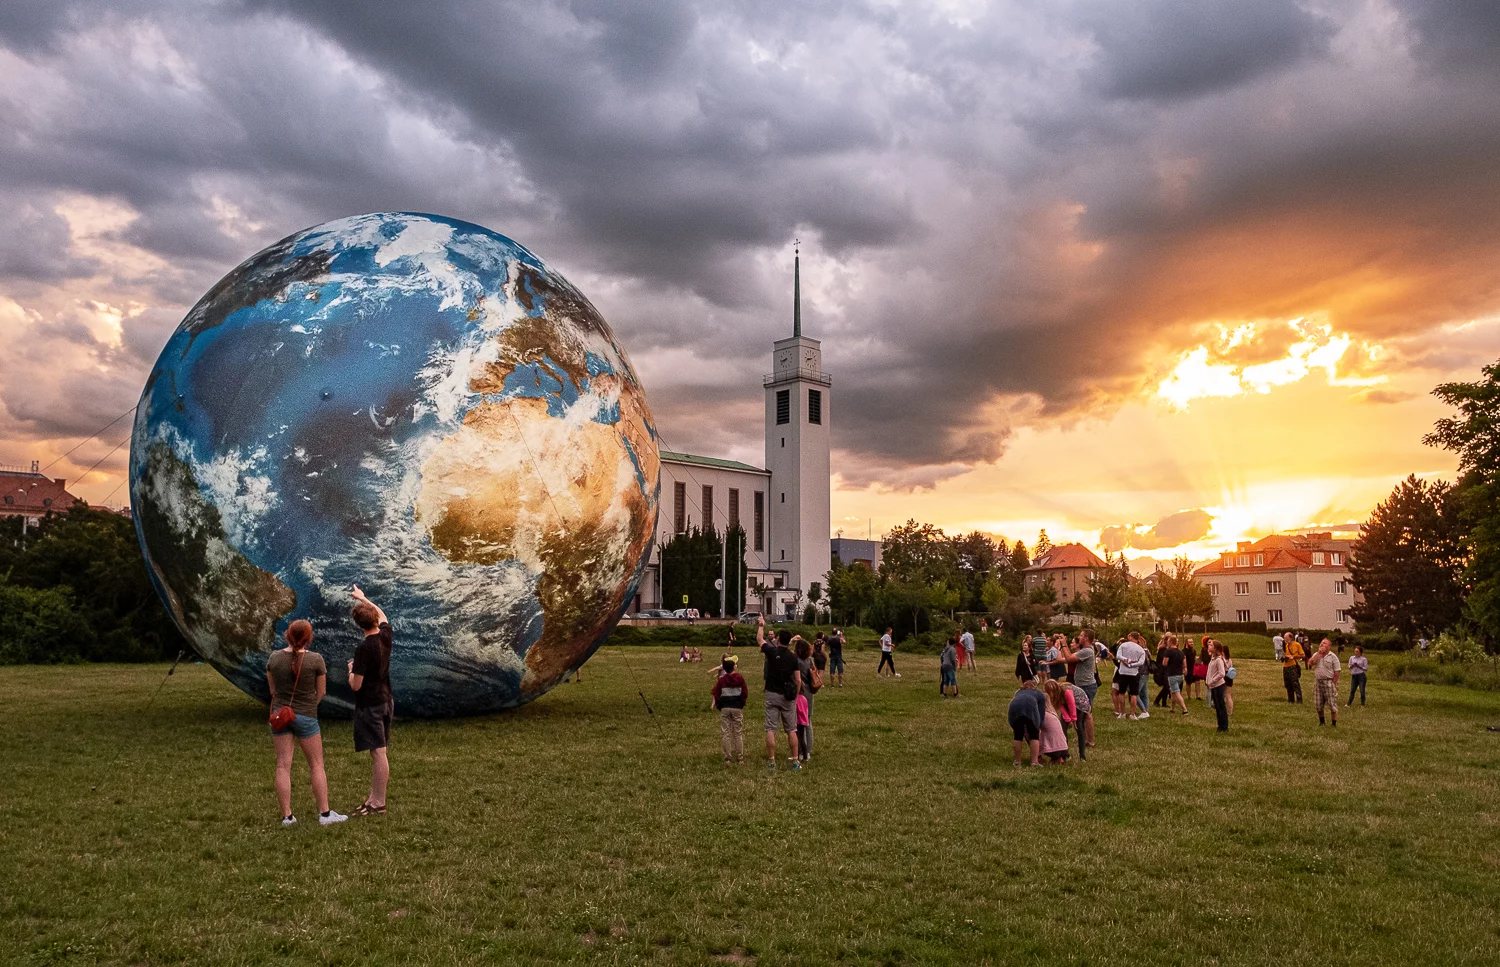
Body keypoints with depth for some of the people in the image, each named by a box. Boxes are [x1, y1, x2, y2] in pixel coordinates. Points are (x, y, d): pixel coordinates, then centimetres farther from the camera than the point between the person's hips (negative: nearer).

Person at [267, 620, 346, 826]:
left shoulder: (274, 659, -2)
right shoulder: (315, 659, -12)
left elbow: (272, 689, 6)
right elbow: (321, 692, -4)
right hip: (305, 716, -3)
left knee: (283, 765, 5)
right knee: (316, 764, 5)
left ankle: (287, 815, 5)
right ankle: (324, 813, 6)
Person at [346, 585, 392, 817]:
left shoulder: (364, 648, -21)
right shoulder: (386, 635, -1)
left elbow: (355, 685, -17)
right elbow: (382, 615, 24)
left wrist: (351, 669, 2)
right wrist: (363, 598, 34)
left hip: (369, 706, -8)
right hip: (386, 701, 8)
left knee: (377, 753, -6)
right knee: (380, 751, 15)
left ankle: (378, 804, 0)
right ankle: (375, 796, 25)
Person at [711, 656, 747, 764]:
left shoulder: (721, 680, -6)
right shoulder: (740, 678, -5)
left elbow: (716, 694, -3)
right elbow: (744, 692, 0)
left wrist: (719, 706, 11)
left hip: (725, 708, 0)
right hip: (737, 708, 0)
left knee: (725, 733, 5)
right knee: (738, 733, 6)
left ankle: (727, 758, 4)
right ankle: (740, 759, 6)